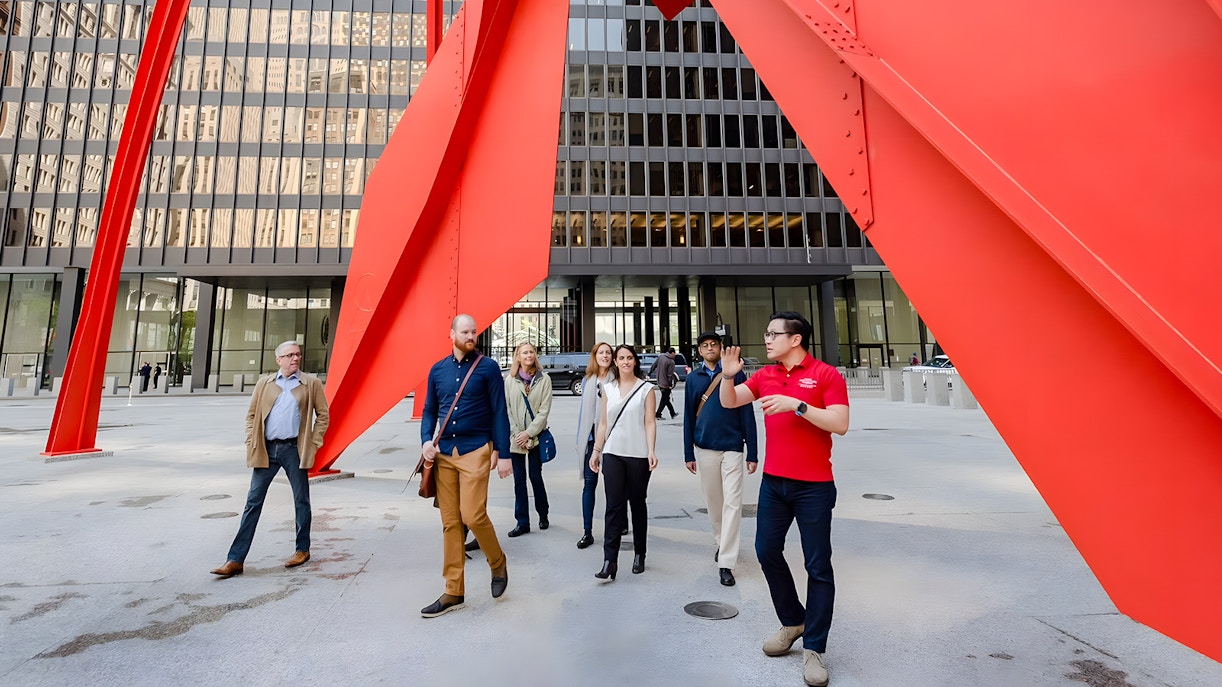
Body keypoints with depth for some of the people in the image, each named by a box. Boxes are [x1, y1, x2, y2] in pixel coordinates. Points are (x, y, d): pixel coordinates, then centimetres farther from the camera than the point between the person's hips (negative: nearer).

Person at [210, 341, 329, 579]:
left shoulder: (311, 383, 1)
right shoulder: (264, 383, 7)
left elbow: (323, 414, 3)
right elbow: (252, 415, 10)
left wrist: (314, 442, -4)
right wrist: (251, 444, 1)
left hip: (294, 449, -2)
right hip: (267, 449, 2)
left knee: (301, 501, 9)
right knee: (253, 502, 5)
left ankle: (302, 549, 24)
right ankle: (235, 559, 12)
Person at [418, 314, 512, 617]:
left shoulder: (487, 367, -4)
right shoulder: (437, 370, 8)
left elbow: (499, 412, -5)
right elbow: (429, 410, 13)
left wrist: (503, 453, -8)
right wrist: (426, 440, -5)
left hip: (476, 451, -4)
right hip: (444, 453, 5)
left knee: (472, 515, -11)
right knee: (450, 523, 9)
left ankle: (498, 563, 19)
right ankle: (453, 592, 20)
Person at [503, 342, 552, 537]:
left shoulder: (544, 380, -2)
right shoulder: (509, 380, 2)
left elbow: (544, 410, -6)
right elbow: (506, 409, 0)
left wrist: (529, 433, -11)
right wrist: (516, 433, -8)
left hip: (535, 436, -1)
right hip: (515, 438, 1)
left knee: (535, 477, 5)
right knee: (519, 479, 7)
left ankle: (543, 515, 27)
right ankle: (522, 522, 18)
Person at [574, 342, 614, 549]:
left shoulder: (616, 380, -2)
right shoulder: (587, 381, 10)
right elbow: (583, 409, 14)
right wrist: (579, 439, 11)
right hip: (591, 437, 3)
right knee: (589, 482, 2)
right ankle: (587, 532, 8)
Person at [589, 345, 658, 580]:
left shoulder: (646, 388, 1)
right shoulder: (608, 389, 9)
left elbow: (650, 422, -4)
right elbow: (603, 423, 11)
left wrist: (651, 451, -14)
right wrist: (596, 450, 8)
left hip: (638, 455, -2)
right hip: (612, 454, 2)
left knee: (637, 504, 10)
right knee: (614, 506, -2)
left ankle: (639, 555, 25)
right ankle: (609, 560, 1)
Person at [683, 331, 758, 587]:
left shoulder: (735, 373, -3)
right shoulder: (693, 378, 5)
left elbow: (747, 414, -2)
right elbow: (688, 417, 8)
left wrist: (752, 453, -3)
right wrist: (688, 454, 7)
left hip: (732, 447, -3)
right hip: (704, 448, 3)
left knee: (732, 503, -5)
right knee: (713, 501, 15)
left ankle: (726, 563, 2)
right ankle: (721, 542, 38)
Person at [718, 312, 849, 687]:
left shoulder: (826, 375, -9)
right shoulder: (765, 375, 7)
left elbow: (840, 424, -16)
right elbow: (730, 402, 6)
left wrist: (797, 405, -24)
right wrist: (728, 375, -12)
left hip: (813, 486, -5)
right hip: (773, 482, 6)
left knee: (817, 566, 5)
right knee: (767, 551, 12)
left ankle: (814, 649, 19)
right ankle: (793, 621, 33)